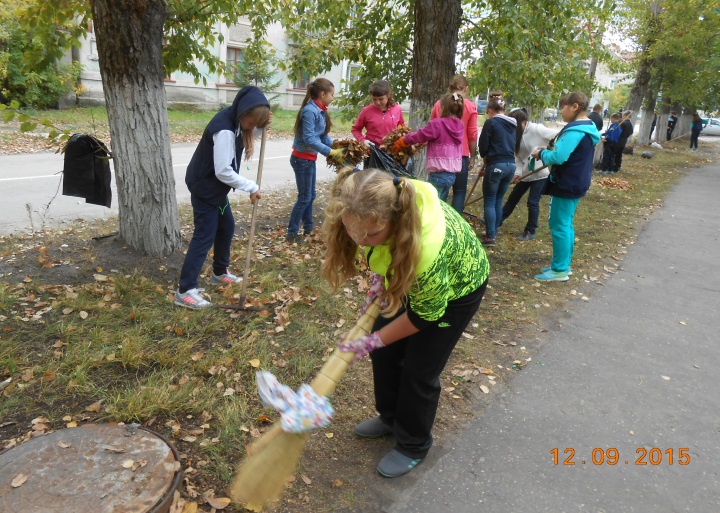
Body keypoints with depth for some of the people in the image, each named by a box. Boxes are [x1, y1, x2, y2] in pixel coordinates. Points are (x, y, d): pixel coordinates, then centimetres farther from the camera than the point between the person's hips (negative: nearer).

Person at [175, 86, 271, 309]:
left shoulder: (234, 120, 0)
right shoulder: (224, 130, -29)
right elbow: (223, 171, -28)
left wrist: (262, 123, 1)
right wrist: (252, 187, -21)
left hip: (216, 187, 10)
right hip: (204, 187, -10)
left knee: (226, 227, 19)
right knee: (204, 237, -8)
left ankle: (219, 273, 37)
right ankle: (184, 291, -3)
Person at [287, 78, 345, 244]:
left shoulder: (319, 111, 7)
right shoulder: (310, 111, -21)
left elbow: (323, 135, 6)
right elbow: (309, 139, -27)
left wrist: (336, 145, -9)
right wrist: (331, 152, -27)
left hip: (309, 158, 9)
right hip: (302, 159, -9)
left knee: (310, 195, 16)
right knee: (304, 197, -1)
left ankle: (308, 228, 28)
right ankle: (291, 233, 8)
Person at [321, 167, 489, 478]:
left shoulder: (427, 248, -46)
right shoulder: (371, 211, -29)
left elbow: (425, 313, -27)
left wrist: (374, 341, -18)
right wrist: (380, 279, -11)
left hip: (455, 287, -6)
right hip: (406, 275, 7)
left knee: (420, 369, -1)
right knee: (386, 351, 11)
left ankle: (413, 446, 25)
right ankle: (391, 417, 37)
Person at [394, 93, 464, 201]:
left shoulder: (437, 124, -14)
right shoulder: (459, 126, 5)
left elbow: (419, 136, -4)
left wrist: (399, 143, 10)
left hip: (439, 173, -7)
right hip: (452, 173, 7)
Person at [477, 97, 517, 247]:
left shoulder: (491, 122, -6)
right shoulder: (513, 124, 14)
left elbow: (482, 146, -4)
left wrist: (486, 156, 15)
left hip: (496, 165, -7)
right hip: (511, 165, 7)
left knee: (489, 201, -1)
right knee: (498, 201, 15)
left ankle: (490, 237, -4)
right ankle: (493, 233, 20)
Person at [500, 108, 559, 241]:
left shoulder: (536, 129, -18)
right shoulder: (517, 135, 0)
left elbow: (559, 136, -19)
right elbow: (517, 156, -1)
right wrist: (518, 173, -13)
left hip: (540, 173, -6)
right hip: (525, 173, 6)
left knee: (532, 202, -2)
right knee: (513, 198, 17)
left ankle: (530, 232, 12)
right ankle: (498, 220, 32)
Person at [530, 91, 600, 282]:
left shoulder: (575, 130, -20)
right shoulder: (587, 128, 13)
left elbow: (558, 157, -28)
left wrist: (541, 154, -10)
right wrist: (547, 153, 8)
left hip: (567, 184, -10)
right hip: (576, 182, 10)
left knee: (559, 225, -4)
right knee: (566, 224, 16)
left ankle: (560, 270, 2)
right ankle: (564, 264, 25)